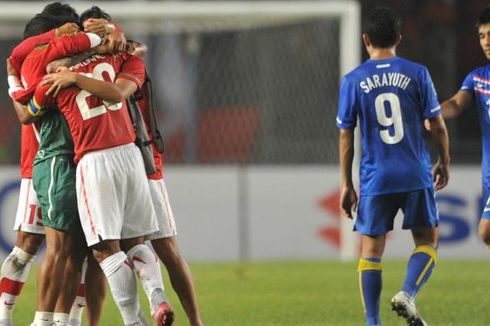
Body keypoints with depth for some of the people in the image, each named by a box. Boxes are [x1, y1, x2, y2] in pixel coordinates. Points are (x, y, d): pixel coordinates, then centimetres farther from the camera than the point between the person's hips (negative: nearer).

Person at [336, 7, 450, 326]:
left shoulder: (352, 81, 0)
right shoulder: (417, 73, -1)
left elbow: (346, 136, 2)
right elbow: (438, 125, 1)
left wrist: (347, 184, 9)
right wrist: (444, 163, 17)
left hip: (375, 180, 0)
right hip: (416, 176, 0)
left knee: (370, 250, 8)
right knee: (428, 241, 13)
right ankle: (407, 294, -11)